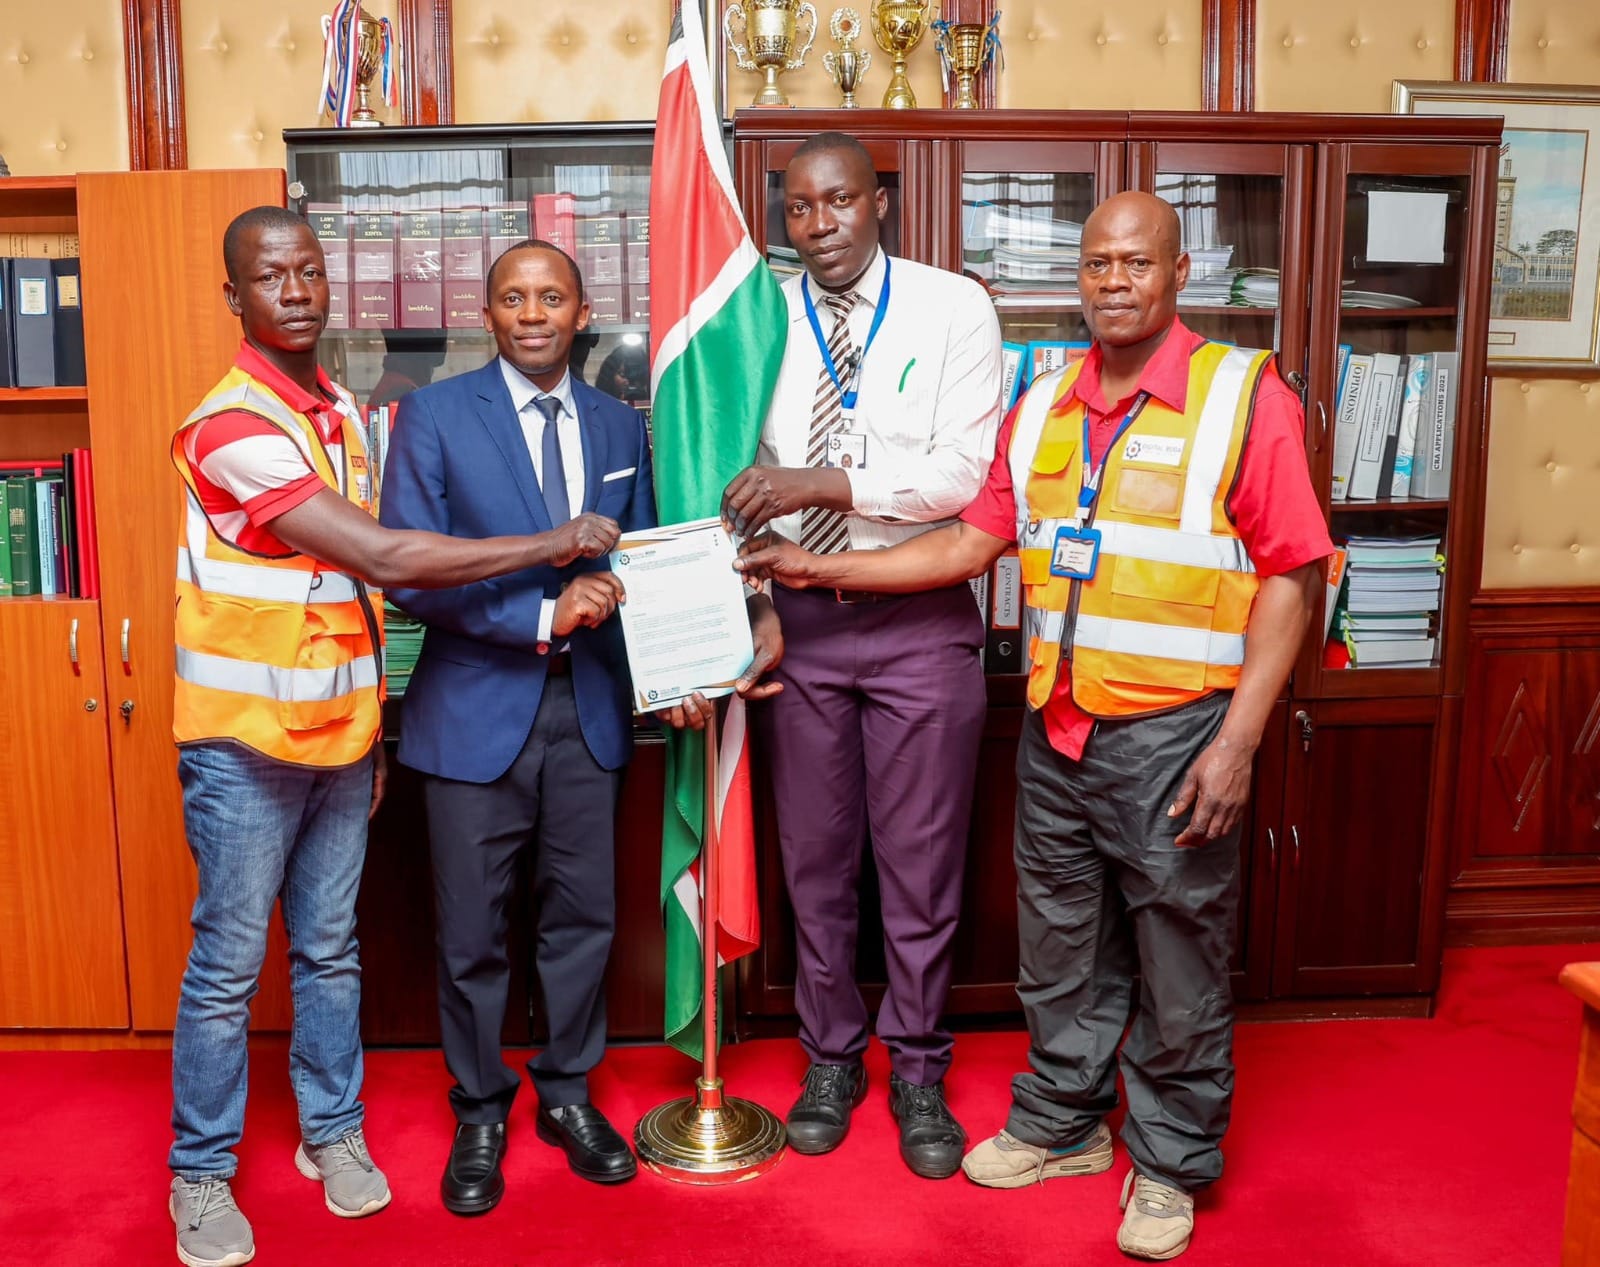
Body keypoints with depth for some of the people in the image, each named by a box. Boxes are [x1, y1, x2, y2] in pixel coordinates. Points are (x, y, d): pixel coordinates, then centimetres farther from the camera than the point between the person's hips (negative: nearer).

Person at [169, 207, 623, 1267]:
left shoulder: (342, 413, 9)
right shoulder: (229, 426, -18)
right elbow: (383, 558, -24)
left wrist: (372, 726, 12)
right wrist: (553, 544, -19)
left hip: (340, 735, 6)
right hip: (245, 742, -6)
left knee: (331, 950, 16)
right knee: (229, 965, 6)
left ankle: (332, 1132, 32)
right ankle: (201, 1174, 24)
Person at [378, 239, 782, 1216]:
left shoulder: (621, 425, 7)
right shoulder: (433, 417, -5)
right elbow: (409, 575, -11)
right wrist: (542, 613, -22)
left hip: (591, 706, 3)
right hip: (478, 706, -3)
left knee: (584, 914, 13)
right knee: (473, 931, 8)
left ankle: (569, 1092, 34)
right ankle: (480, 1114, 29)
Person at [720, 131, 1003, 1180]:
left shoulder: (953, 309, -2)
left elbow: (967, 473, -12)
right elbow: (738, 470, 8)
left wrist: (832, 483, -21)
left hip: (921, 619, -2)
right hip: (798, 619, 3)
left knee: (922, 860, 7)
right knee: (815, 857, 12)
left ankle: (918, 1072, 27)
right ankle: (832, 1057, 32)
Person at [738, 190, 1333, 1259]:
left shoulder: (1243, 395, -8)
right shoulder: (1043, 409, 9)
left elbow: (1292, 576, -10)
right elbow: (973, 541, 12)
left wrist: (1237, 742, -16)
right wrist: (827, 568, 7)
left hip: (1172, 732, -5)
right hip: (1055, 731, 5)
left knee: (1179, 966, 9)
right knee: (1061, 949, 18)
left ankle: (1171, 1166, 30)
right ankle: (1063, 1125, 39)